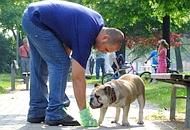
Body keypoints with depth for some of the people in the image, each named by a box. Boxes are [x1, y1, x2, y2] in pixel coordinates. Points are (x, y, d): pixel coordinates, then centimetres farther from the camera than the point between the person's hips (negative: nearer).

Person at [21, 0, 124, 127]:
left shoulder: (98, 20, 1)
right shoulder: (85, 36, -23)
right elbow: (78, 77, -21)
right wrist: (84, 113, -18)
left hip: (31, 14, 10)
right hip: (37, 21, -10)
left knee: (39, 66, 12)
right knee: (60, 63, -10)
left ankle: (37, 112, 17)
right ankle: (55, 114, -10)